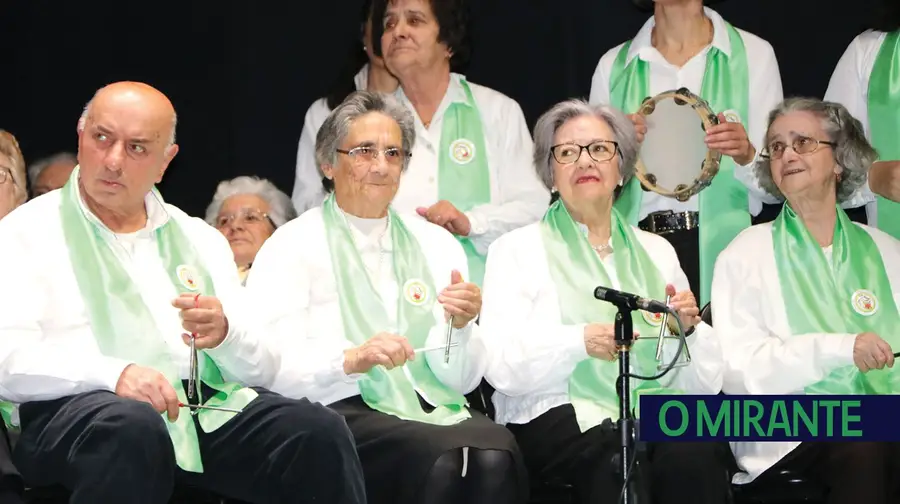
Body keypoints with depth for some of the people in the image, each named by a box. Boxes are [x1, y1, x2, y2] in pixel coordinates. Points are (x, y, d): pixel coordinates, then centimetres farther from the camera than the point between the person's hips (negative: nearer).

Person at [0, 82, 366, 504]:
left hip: (203, 407, 4)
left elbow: (261, 370, 16)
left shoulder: (200, 240, 24)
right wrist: (114, 374, -23)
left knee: (320, 432, -24)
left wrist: (225, 334, -7)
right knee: (133, 427, -40)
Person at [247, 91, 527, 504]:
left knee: (495, 452, -32)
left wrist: (460, 327, -6)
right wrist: (352, 359, -22)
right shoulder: (292, 248, 8)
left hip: (433, 409, 4)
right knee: (443, 457, -34)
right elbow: (273, 368, -6)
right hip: (339, 411, -4)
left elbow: (461, 380, 14)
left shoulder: (437, 245, 21)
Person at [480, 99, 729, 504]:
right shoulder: (517, 249, 11)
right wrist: (580, 341, -20)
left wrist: (690, 329, -5)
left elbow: (705, 383, 15)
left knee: (696, 452, -31)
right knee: (617, 455, -37)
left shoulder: (656, 251, 22)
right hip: (557, 414, -3)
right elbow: (501, 364, -6)